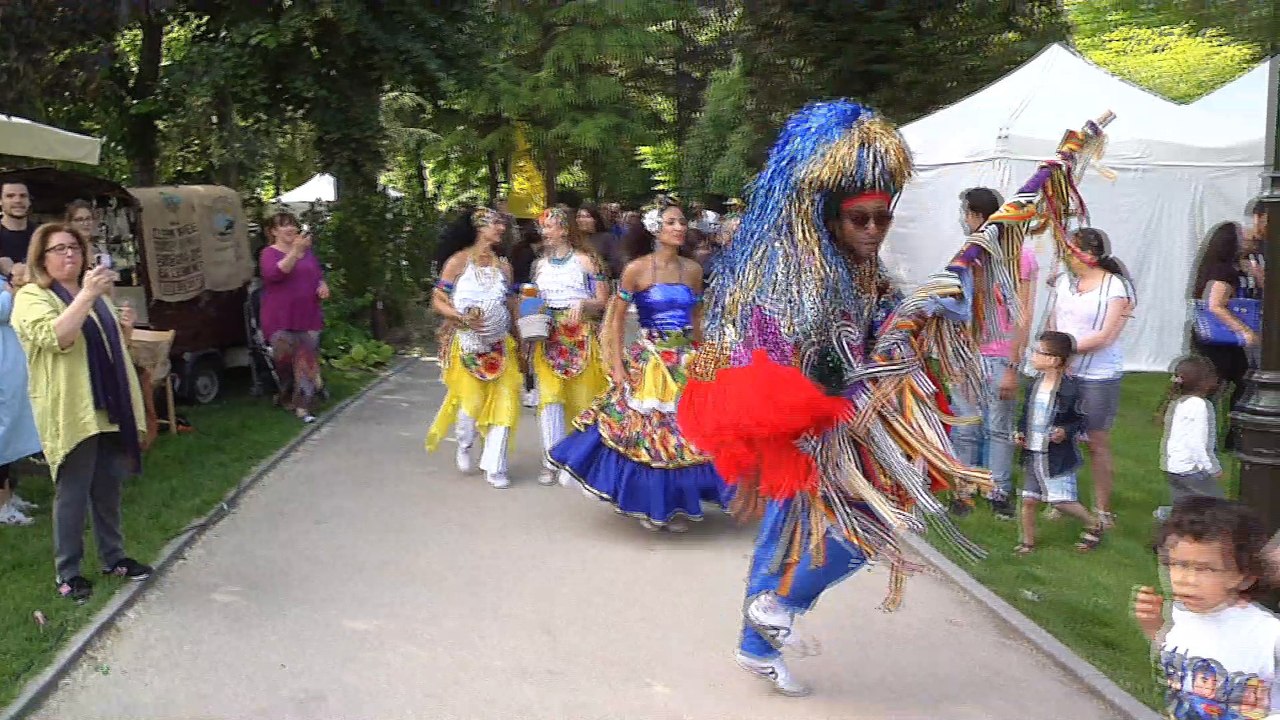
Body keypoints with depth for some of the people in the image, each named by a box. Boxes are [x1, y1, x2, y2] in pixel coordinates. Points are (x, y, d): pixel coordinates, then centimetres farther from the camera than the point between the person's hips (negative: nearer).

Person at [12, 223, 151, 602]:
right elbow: (56, 337, -26)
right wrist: (86, 297, -34)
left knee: (109, 489, 15)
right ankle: (67, 572, 9)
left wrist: (126, 329, 3)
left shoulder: (96, 292, 16)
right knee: (73, 493, -2)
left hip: (109, 407, 7)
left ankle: (113, 557, 27)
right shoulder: (32, 297, -7)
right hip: (70, 412, -7)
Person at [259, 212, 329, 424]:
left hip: (308, 317, 4)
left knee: (307, 357, -6)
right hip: (281, 320, -4)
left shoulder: (307, 251, 16)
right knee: (286, 351, -13)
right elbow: (275, 274, -21)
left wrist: (323, 286, 5)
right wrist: (295, 251, -29)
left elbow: (319, 275, 28)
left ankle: (303, 406, -3)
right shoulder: (269, 253, -1)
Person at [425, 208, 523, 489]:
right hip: (467, 344, -4)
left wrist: (518, 342, 7)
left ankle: (494, 467, 9)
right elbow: (437, 301, -5)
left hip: (500, 345, 4)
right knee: (472, 402, -6)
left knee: (503, 402, -2)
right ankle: (464, 445, 29)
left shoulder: (503, 265, 8)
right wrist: (462, 317, -21)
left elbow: (511, 306, 13)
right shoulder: (459, 261, -5)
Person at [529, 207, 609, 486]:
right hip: (549, 337, 3)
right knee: (550, 396, -7)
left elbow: (602, 301, 0)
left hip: (580, 335, -3)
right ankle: (552, 461, -2)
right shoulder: (540, 265, 15)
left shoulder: (586, 260, 1)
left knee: (581, 397, 0)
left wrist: (583, 305, -18)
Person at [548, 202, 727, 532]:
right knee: (644, 430, 1)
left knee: (684, 431, 5)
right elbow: (616, 319, -4)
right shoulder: (637, 268, -6)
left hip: (686, 362, 4)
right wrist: (617, 366, -9)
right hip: (648, 362, -4)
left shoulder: (692, 270, 6)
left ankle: (676, 505, 20)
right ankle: (648, 505, 17)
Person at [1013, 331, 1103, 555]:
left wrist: (1066, 432, -23)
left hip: (1057, 454, -6)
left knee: (1062, 500, -4)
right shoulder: (1034, 385, 4)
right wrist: (1021, 432, 3)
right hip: (1033, 453, 6)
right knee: (1028, 499, 7)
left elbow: (1079, 420, -7)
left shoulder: (1069, 389, -15)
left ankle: (1093, 525, 22)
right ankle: (1028, 542, 22)